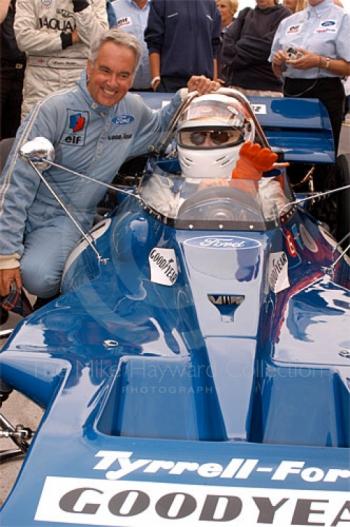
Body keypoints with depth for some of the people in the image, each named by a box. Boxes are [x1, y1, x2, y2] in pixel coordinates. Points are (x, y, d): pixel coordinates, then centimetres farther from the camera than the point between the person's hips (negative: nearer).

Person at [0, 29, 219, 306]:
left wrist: (187, 96, 7)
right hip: (27, 208, -4)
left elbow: (159, 126, 29)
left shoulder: (134, 109, 2)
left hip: (69, 218, 4)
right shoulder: (55, 109, -16)